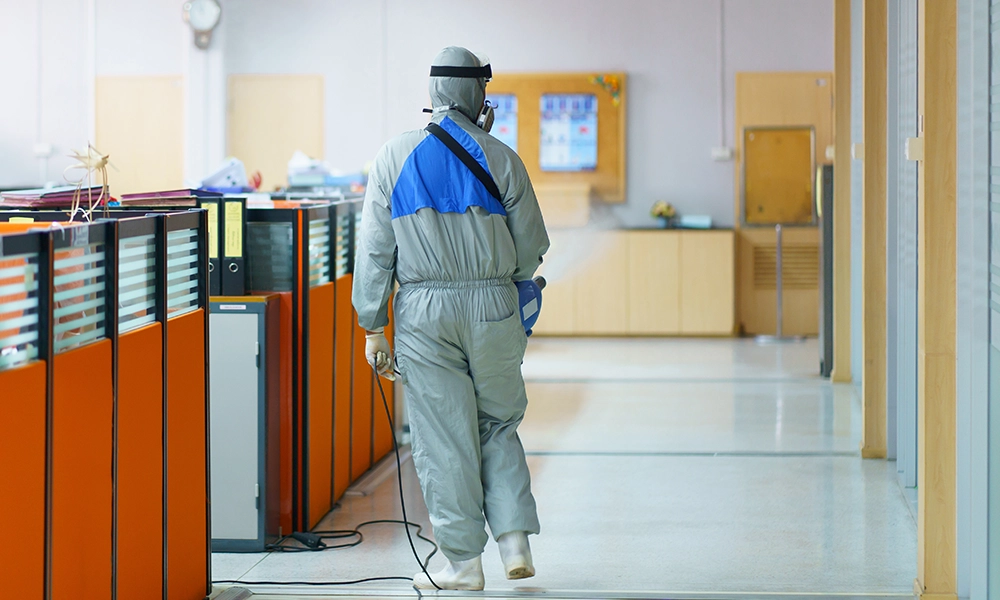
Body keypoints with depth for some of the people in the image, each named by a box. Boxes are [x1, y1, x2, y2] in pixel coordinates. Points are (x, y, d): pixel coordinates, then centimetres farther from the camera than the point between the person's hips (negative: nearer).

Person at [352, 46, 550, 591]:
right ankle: (515, 540, 7)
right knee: (499, 427, 16)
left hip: (423, 311, -1)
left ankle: (463, 562, 7)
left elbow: (374, 250, -1)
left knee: (442, 436, 4)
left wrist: (372, 328, 5)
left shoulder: (394, 157, -1)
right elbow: (532, 246, 4)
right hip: (493, 308, 1)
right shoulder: (501, 159, -2)